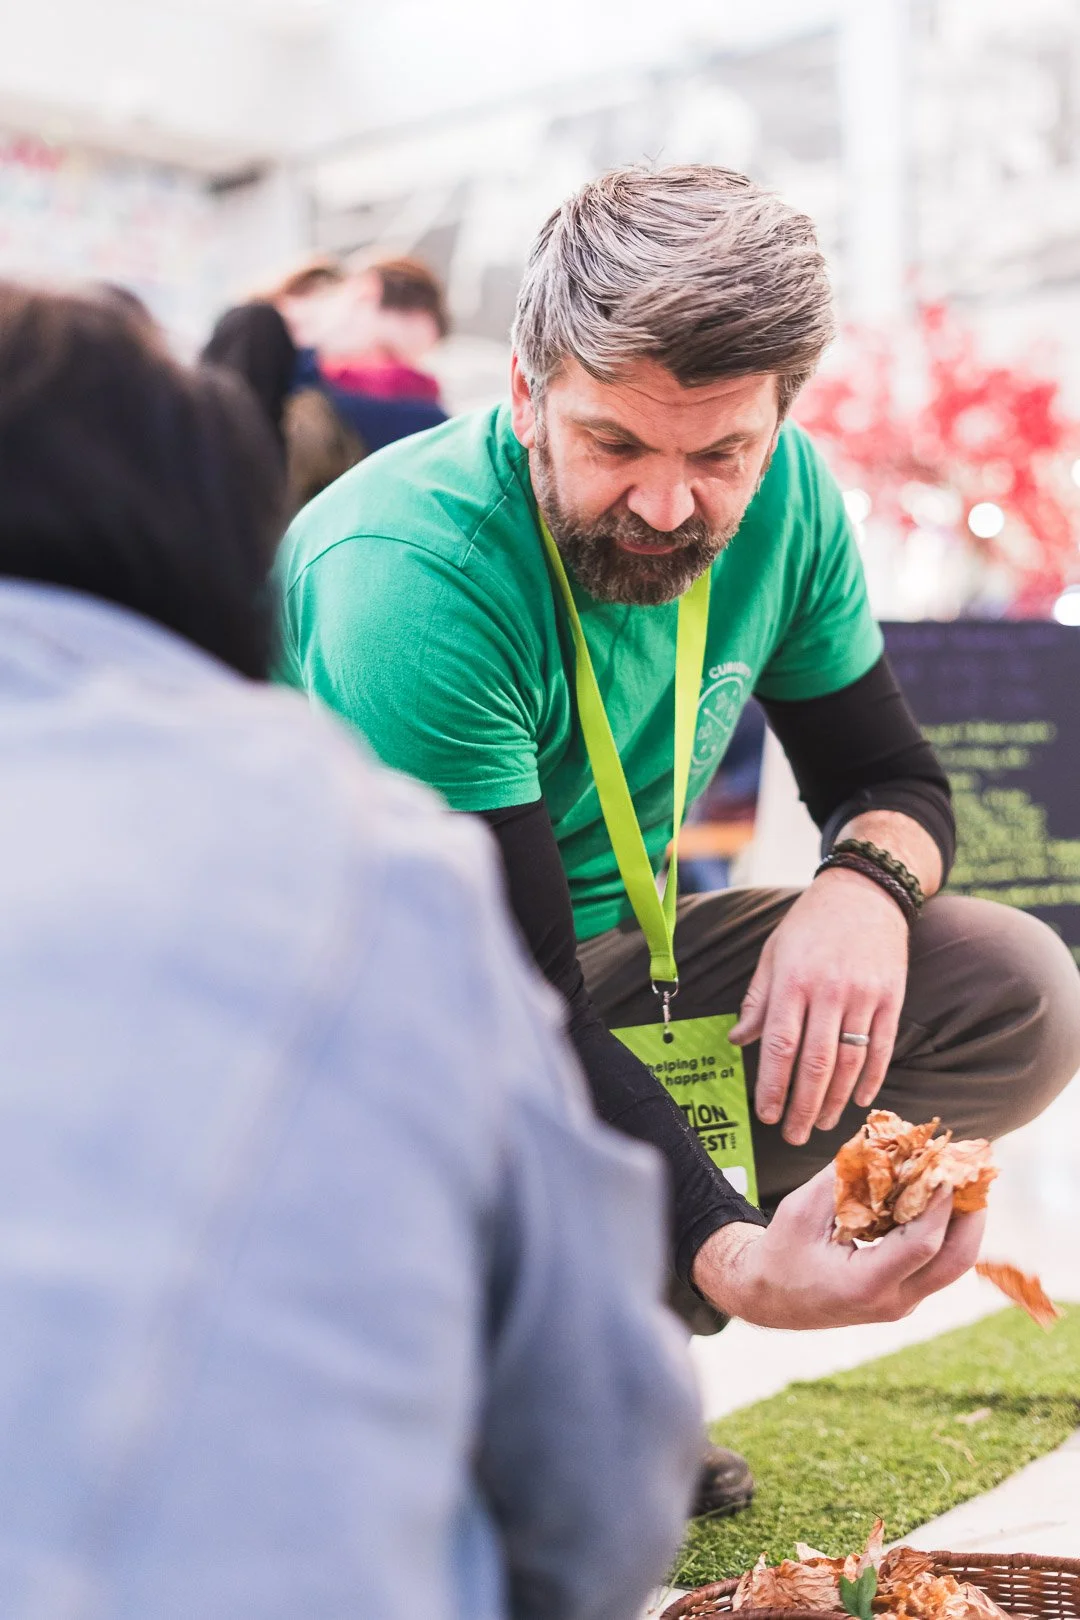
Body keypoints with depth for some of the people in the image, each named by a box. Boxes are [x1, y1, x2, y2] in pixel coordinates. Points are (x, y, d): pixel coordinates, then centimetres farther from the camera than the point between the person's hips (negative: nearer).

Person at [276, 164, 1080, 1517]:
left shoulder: (782, 496, -8)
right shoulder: (406, 580, -28)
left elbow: (888, 775, 2)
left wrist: (864, 885, -24)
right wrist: (734, 1257, -46)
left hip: (609, 953, 6)